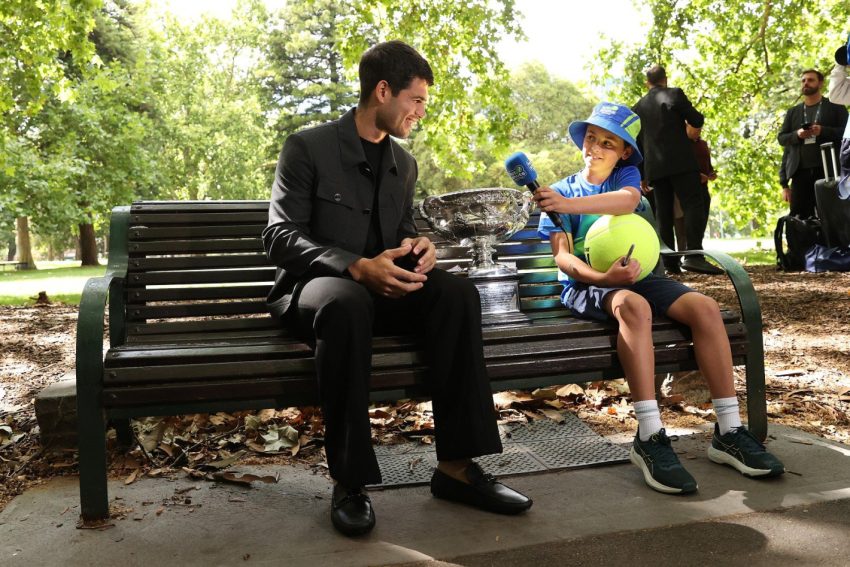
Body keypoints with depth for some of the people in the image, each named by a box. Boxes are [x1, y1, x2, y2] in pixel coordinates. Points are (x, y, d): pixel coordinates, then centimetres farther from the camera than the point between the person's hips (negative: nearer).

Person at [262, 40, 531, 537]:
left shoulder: (403, 164, 14)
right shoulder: (308, 147, -5)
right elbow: (280, 237, -12)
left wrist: (418, 247, -7)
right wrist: (357, 267, -27)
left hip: (381, 289, 5)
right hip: (314, 288, -5)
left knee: (458, 294, -23)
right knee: (348, 304, -40)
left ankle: (456, 466, -21)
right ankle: (350, 480, -28)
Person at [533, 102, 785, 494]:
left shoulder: (626, 175, 11)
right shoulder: (562, 191, 6)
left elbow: (628, 200, -18)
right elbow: (562, 257, -7)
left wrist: (569, 205, -34)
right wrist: (603, 277, -28)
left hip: (636, 275, 4)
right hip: (587, 284, -3)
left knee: (705, 307, -21)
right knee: (633, 306, -37)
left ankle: (728, 432, -17)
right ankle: (649, 439, -39)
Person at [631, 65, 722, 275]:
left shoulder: (638, 107, 16)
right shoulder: (675, 94, 2)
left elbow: (637, 144, 16)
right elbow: (697, 121, 4)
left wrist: (641, 175, 20)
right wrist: (686, 118, 28)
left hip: (655, 168, 5)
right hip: (681, 163, -5)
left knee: (663, 215, 5)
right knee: (694, 206, -10)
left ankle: (670, 263, 1)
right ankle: (694, 255, -26)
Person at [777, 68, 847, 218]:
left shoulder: (835, 106, 11)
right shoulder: (792, 112, 20)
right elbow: (781, 138, 13)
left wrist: (823, 131, -14)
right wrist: (797, 134, -8)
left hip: (828, 169, -2)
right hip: (801, 171, 3)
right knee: (798, 216, -4)